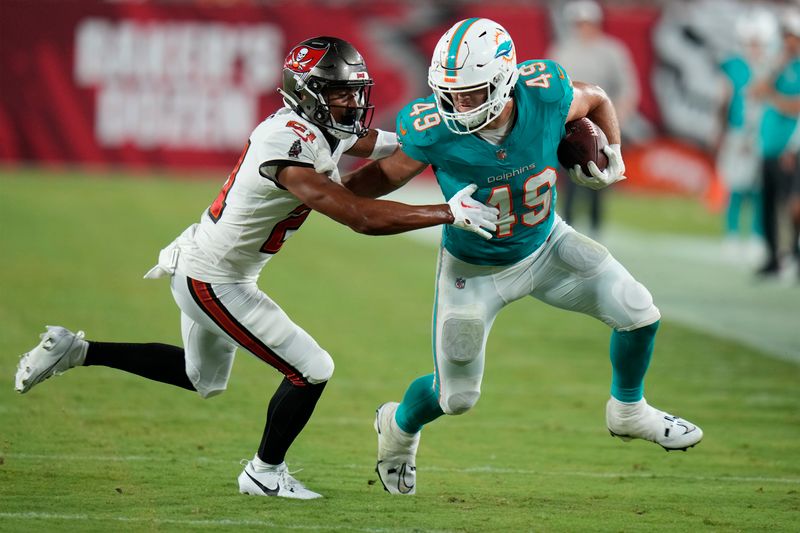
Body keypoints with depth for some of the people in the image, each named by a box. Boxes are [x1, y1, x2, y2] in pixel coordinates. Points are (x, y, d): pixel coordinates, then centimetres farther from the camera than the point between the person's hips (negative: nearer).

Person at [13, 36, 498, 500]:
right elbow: (363, 218, -37)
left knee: (203, 379, 29)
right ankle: (266, 473, 16)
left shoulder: (320, 128, -3)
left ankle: (76, 352, 29)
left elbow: (375, 142, 17)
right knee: (312, 371, -4)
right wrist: (449, 213, -36)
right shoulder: (291, 149, -31)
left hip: (201, 267, 10)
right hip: (212, 283, -10)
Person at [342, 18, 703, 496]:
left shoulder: (545, 94, -27)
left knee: (638, 313, -4)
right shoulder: (433, 130, -33)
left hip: (544, 245, 3)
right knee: (457, 396, 3)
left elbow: (596, 100, -3)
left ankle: (629, 411, 26)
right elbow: (387, 174, -15)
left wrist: (612, 153, -13)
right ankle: (399, 427, 40)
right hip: (474, 270, -3)